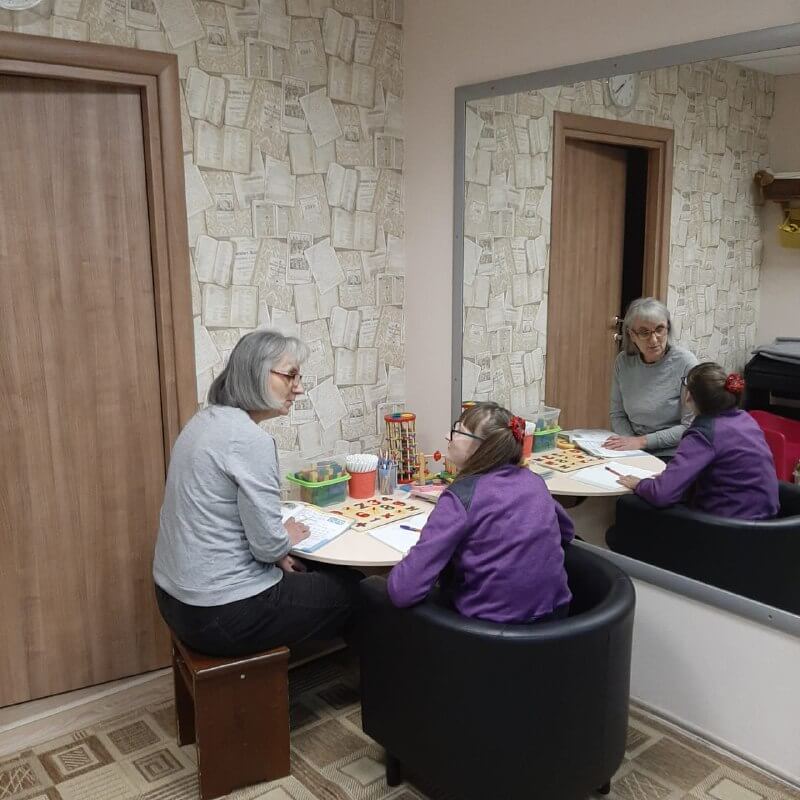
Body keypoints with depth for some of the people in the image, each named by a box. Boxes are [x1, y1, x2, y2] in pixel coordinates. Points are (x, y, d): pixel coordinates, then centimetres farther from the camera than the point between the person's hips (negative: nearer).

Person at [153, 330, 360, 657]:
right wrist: (288, 536, 1)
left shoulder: (206, 420, 6)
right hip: (222, 615, -9)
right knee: (346, 588, 11)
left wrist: (274, 554, 12)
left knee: (305, 575, 28)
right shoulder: (251, 439, -23)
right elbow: (269, 542, -21)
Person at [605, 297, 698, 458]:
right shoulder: (623, 362, 3)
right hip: (633, 456, 4)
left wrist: (642, 441, -15)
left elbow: (690, 427, -12)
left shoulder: (686, 363, -11)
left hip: (671, 457, -4)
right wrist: (628, 441, -8)